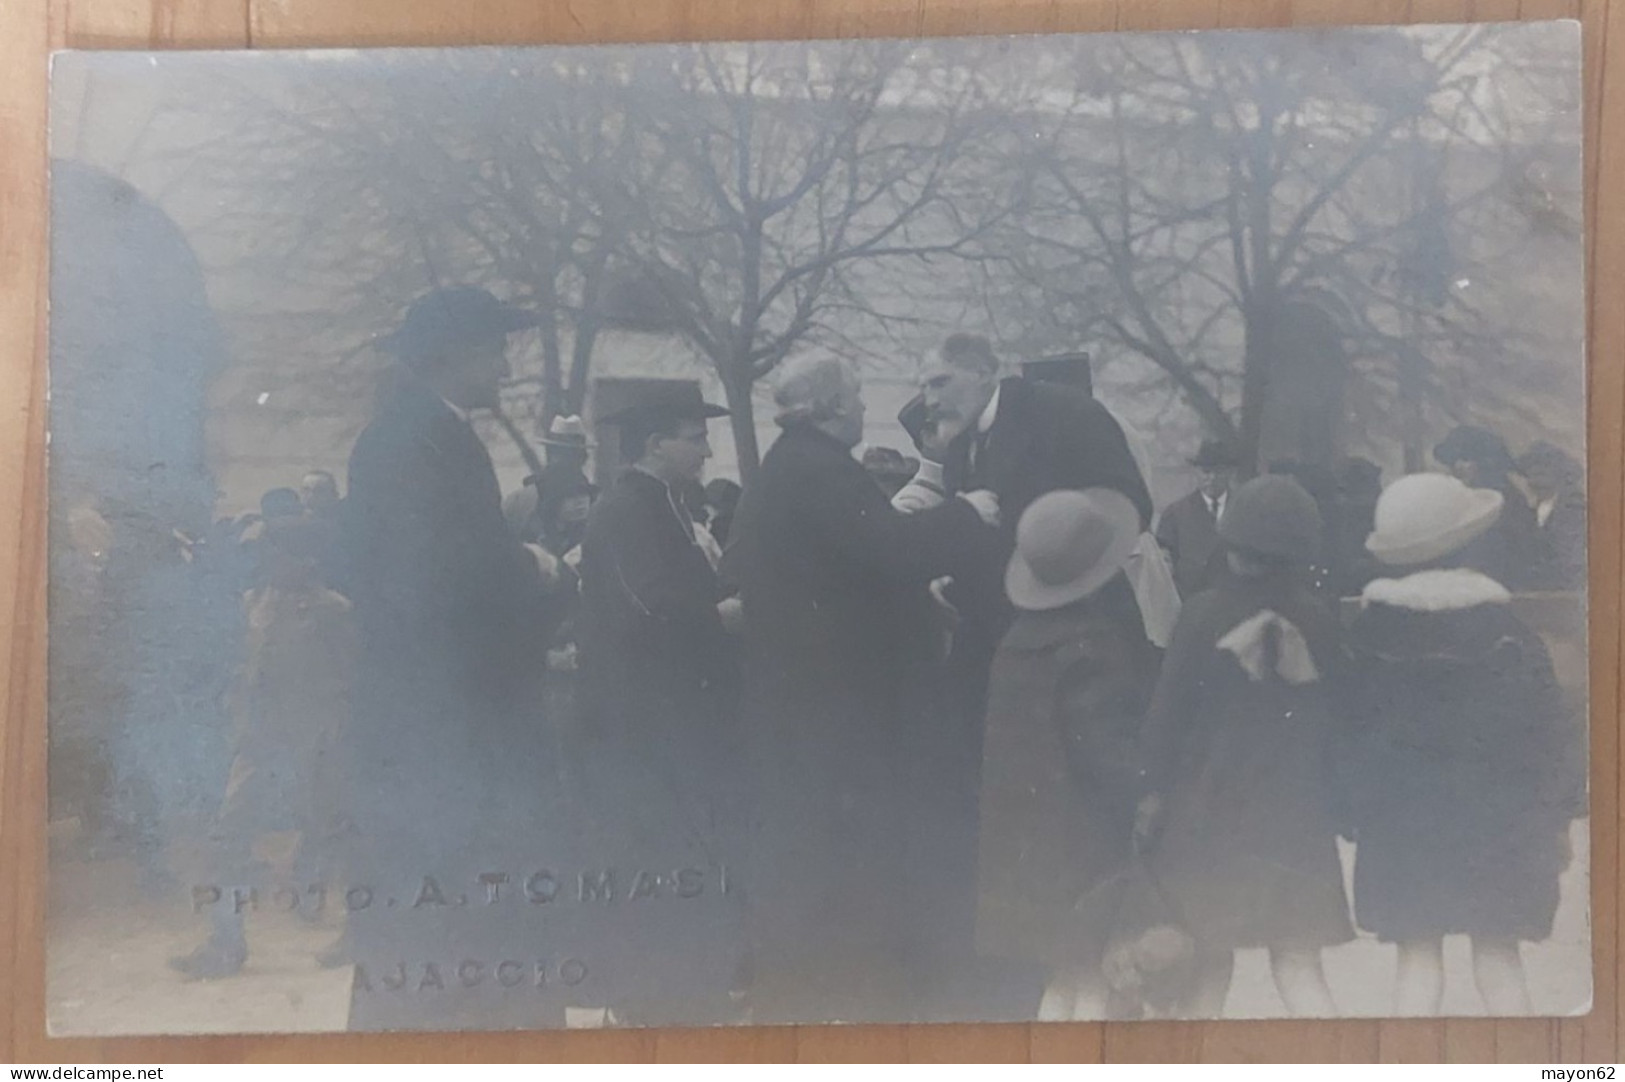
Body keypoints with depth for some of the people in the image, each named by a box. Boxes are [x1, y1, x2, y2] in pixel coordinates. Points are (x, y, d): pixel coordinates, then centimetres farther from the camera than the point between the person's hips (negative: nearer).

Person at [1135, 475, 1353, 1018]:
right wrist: (1333, 799, 13)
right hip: (1294, 809, 2)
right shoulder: (1320, 620, -4)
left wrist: (1152, 789, 0)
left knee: (1209, 959, 12)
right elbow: (1335, 715, 3)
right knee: (1298, 963, 9)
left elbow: (1169, 709, -10)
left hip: (1210, 805, -2)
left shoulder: (1205, 613, -11)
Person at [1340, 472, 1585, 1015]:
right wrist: (1557, 816, 6)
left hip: (1399, 820, 1)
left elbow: (1350, 723, 0)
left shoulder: (1371, 624, -5)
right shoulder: (1502, 624, -9)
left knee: (1418, 956, 7)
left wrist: (1354, 808, 9)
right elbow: (1548, 722, -4)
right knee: (1497, 952, 10)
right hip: (1490, 817, -1)